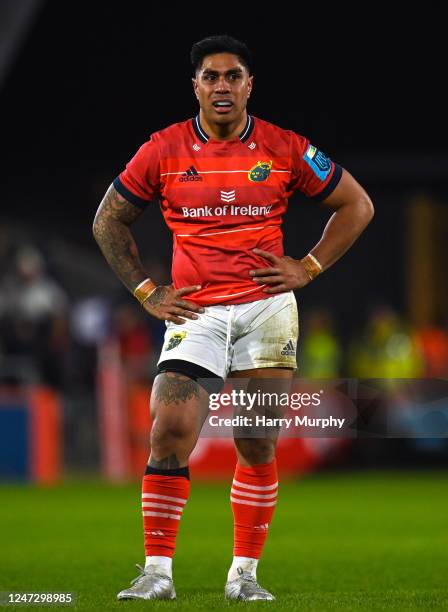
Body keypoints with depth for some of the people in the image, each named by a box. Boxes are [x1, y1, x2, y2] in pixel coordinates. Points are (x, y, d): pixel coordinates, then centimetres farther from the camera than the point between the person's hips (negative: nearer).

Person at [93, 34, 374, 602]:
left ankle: (244, 573, 14)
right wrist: (146, 291, 5)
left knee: (258, 447, 3)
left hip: (267, 308, 1)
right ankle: (157, 573, -10)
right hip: (194, 313, -1)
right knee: (169, 431, -15)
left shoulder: (284, 149, 1)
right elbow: (108, 221, 12)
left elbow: (356, 204, 11)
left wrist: (307, 268, 3)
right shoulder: (163, 151, 1)